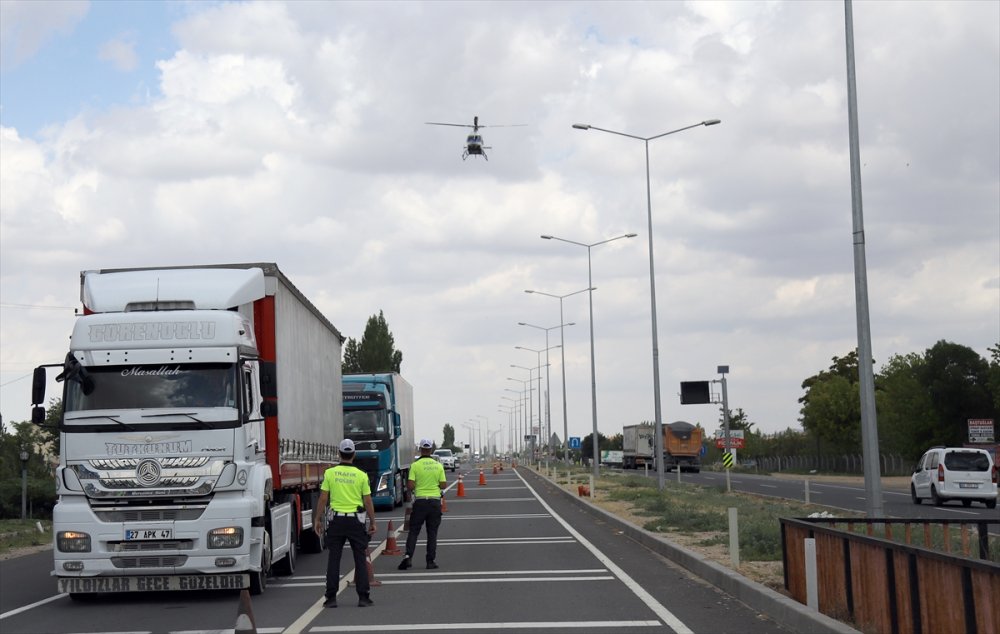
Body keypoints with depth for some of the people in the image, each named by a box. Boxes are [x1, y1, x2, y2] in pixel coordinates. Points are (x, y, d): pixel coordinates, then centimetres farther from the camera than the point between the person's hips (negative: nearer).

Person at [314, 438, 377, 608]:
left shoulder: (330, 473, -2)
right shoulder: (361, 475, -3)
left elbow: (323, 499, -2)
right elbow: (368, 501, -2)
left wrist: (318, 519, 7)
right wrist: (372, 522, 7)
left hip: (336, 520, 1)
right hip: (356, 521, -1)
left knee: (333, 559, 6)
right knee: (360, 559, 5)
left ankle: (331, 597, 5)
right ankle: (363, 597, 4)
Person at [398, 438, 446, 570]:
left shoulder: (415, 465, -6)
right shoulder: (438, 465, 1)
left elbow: (410, 486, -11)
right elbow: (443, 485, 1)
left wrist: (411, 489, 12)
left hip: (420, 501, -1)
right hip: (435, 501, 2)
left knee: (413, 531, 5)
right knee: (432, 532, 7)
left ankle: (408, 556, -10)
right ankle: (431, 561, 6)